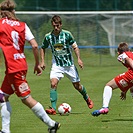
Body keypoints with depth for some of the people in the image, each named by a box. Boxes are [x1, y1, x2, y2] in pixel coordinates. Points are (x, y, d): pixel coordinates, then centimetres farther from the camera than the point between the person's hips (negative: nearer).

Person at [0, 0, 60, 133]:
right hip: (21, 65, 7)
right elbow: (35, 45, 3)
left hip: (13, 67, -7)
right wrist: (37, 64, 12)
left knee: (26, 98, -2)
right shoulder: (22, 25, 8)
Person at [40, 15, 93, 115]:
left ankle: (87, 98, 41)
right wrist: (42, 61, 3)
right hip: (57, 65, 0)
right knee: (53, 84, -22)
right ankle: (53, 108, -22)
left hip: (69, 64, 0)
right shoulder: (48, 37, -7)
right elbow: (43, 48, 11)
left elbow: (75, 46, -3)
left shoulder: (67, 34, -11)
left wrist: (79, 59, -15)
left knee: (77, 85, 9)